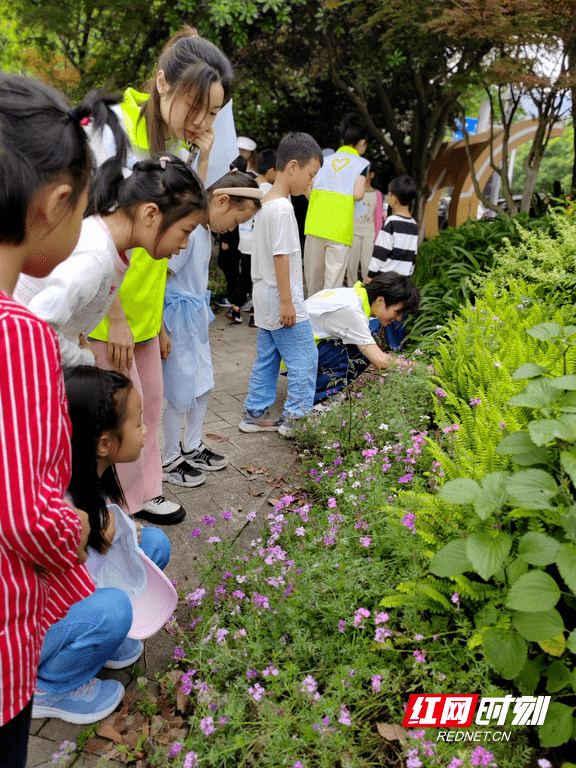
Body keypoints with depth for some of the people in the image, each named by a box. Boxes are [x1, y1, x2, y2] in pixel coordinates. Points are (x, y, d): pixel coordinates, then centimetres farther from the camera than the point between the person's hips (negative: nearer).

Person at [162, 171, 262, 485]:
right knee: (182, 394, 1)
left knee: (203, 385, 17)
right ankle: (169, 461, 20)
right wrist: (163, 334, -21)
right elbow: (158, 278, -24)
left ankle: (191, 449, 35)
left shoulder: (204, 227, 8)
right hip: (178, 320, -9)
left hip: (195, 318, 10)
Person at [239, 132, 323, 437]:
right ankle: (295, 419, 7)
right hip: (281, 300, -10)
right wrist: (287, 301, -18)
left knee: (266, 358, 15)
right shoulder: (282, 208, -18)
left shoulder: (266, 201, 12)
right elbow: (281, 255, -21)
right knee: (304, 360, 0)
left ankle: (255, 414, 23)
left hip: (265, 298, 10)